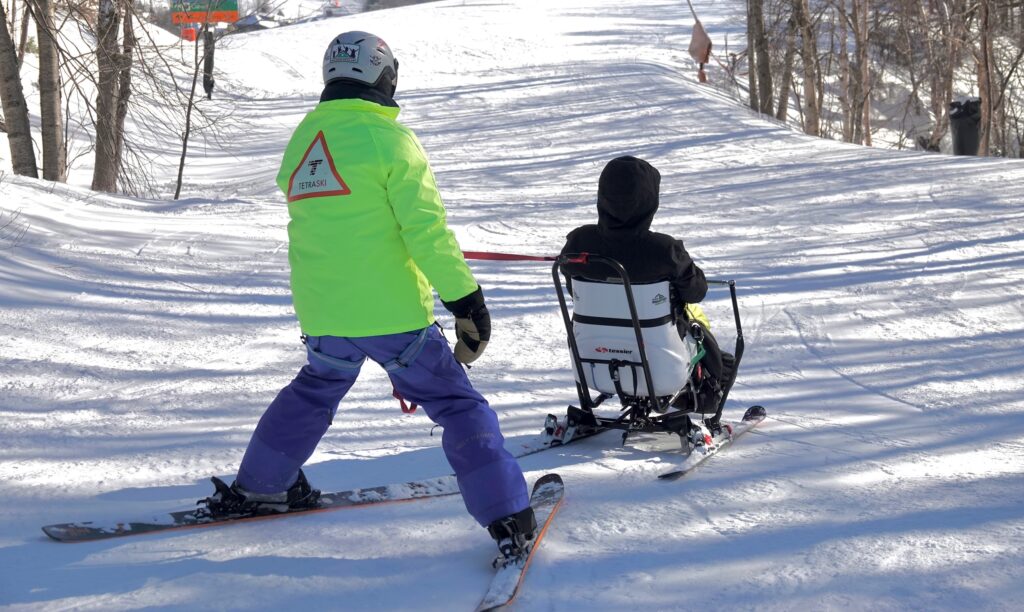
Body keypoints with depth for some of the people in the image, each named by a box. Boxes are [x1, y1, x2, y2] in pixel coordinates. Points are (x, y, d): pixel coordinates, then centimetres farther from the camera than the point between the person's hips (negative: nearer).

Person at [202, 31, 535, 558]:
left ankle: (257, 487, 38)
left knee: (315, 389, 31)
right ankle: (507, 517, -3)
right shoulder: (387, 137, -11)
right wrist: (465, 297, -12)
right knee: (456, 404, 3)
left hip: (321, 313, 6)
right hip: (390, 311, -6)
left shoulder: (301, 141, 9)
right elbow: (426, 229, -16)